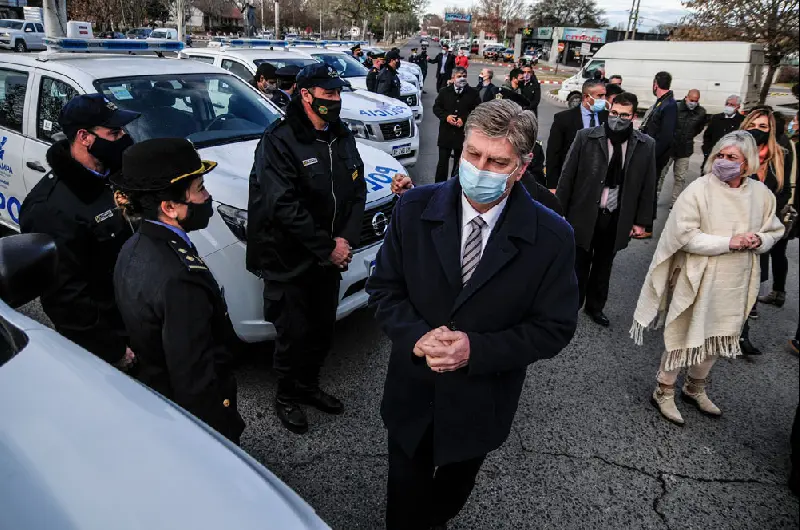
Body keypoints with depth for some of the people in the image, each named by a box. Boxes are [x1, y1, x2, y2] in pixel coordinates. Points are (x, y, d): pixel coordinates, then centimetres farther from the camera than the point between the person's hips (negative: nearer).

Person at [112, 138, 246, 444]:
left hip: (152, 394, 9)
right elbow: (195, 381, -28)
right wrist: (225, 432, -18)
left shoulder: (134, 248, -4)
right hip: (193, 417, -8)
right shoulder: (179, 280, -33)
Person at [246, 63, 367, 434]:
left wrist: (346, 239, -11)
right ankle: (287, 397, 31)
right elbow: (283, 206, -23)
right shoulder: (279, 141, -16)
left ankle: (308, 386, 41)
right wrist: (327, 247, -20)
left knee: (323, 328, 18)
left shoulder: (343, 138, 5)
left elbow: (357, 191, 4)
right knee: (295, 334, 6)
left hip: (329, 260, 7)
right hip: (290, 263, -6)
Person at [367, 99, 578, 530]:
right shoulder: (415, 208, -13)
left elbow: (555, 327, -12)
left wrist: (477, 350, -25)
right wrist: (416, 335, -24)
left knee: (451, 495, 30)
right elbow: (383, 288, -5)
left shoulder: (551, 237, -18)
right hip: (411, 394, 0)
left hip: (481, 405, 0)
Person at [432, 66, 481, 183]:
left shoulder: (473, 93, -1)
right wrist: (446, 117, -11)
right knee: (442, 162, 1)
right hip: (446, 134, 0)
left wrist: (464, 120, -14)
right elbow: (436, 107, 7)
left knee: (460, 163, 10)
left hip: (464, 134, 0)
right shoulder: (445, 91, 4)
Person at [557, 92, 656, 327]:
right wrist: (559, 212, -6)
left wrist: (640, 220, 3)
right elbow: (568, 176, -6)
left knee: (603, 266, 19)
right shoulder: (586, 137, -9)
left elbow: (647, 185, 3)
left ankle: (595, 306, 38)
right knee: (579, 264, 10)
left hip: (617, 219, 2)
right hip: (584, 215, -2)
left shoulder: (646, 145, -3)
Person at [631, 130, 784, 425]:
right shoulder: (698, 190, -14)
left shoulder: (761, 194, 1)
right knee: (684, 337, 5)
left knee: (718, 338, 18)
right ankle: (664, 393, 25)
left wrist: (759, 241, -9)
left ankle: (695, 389, 41)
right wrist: (729, 242, -21)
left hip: (736, 284, 6)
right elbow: (685, 235, -18)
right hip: (698, 279, -5)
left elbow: (774, 233, 13)